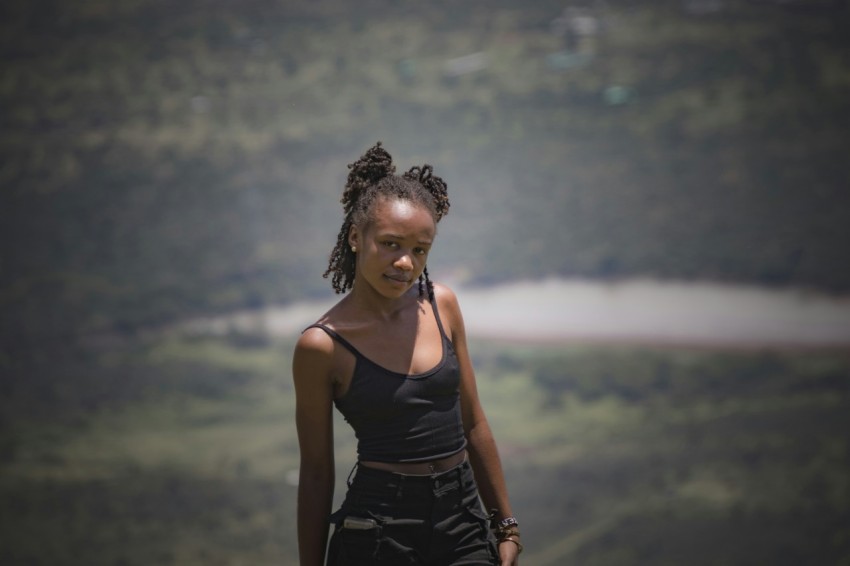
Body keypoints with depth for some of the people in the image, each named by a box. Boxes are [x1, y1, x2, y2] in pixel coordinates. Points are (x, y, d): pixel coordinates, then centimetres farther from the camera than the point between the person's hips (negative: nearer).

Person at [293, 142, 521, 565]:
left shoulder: (440, 304, 4)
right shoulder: (322, 346, -9)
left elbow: (474, 425, 11)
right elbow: (317, 472, -2)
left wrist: (506, 526, 14)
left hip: (463, 520, 4)